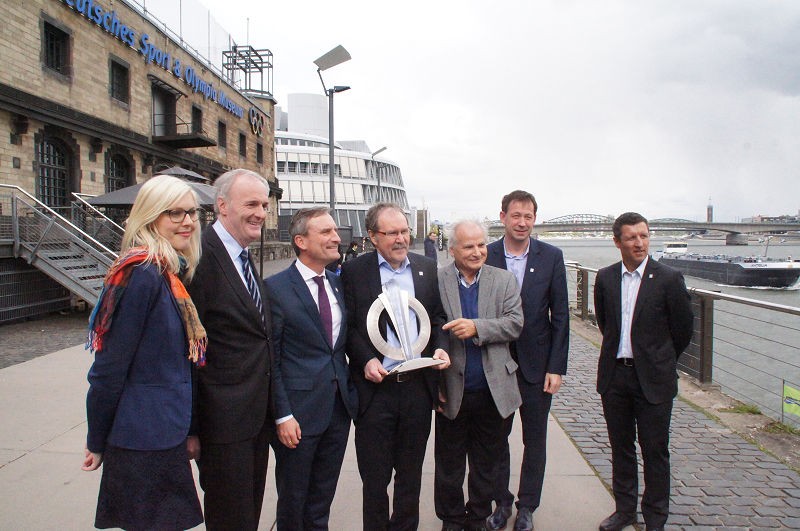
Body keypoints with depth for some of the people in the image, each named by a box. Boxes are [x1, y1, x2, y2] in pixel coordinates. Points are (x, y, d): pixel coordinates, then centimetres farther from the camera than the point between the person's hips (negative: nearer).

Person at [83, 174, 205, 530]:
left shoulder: (173, 274, 9)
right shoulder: (143, 274, -19)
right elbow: (111, 364, -17)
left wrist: (188, 430, 14)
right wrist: (97, 442, -9)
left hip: (167, 434, 9)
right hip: (146, 438, -9)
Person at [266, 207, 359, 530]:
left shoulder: (338, 285, 6)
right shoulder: (276, 288, -12)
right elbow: (270, 359, -12)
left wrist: (351, 393, 7)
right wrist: (282, 415, -14)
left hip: (339, 407, 5)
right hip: (299, 411, -5)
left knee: (323, 498, 20)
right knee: (293, 499, 14)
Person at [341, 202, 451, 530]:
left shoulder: (427, 269, 7)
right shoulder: (354, 272, -2)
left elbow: (438, 316, 12)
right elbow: (347, 326, -3)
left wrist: (441, 347, -5)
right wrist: (366, 360, -16)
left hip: (419, 386, 3)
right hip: (375, 388, -3)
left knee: (411, 473, 18)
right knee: (374, 476, 10)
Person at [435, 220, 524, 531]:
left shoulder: (504, 280, 2)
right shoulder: (436, 281, -5)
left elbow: (515, 324, -8)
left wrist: (477, 327, -23)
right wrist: (433, 383, -5)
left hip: (492, 392, 2)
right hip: (452, 392, -1)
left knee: (485, 465, 17)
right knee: (449, 466, 14)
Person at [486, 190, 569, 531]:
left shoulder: (551, 257, -3)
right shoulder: (485, 257, -5)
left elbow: (560, 316, -2)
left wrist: (556, 368, -6)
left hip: (536, 364, 1)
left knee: (534, 440, 12)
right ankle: (502, 502, 32)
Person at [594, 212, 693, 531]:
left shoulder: (668, 279, -9)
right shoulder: (605, 278, 2)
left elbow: (683, 329, 0)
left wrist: (659, 361, 10)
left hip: (653, 379, -3)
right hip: (614, 376, 4)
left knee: (655, 451, 7)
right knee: (620, 447, 15)